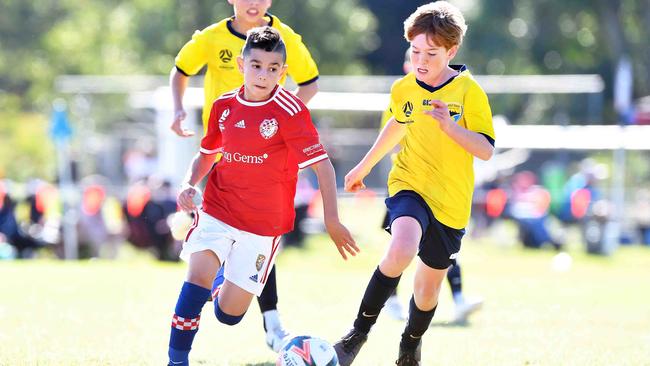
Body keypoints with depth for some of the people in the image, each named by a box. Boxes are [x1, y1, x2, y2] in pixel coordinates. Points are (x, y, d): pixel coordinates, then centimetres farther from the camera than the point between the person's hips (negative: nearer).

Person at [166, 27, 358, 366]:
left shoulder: (291, 112, -14)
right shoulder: (224, 106, 1)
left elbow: (322, 165, -12)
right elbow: (206, 153, 17)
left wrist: (331, 220, -16)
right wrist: (189, 185, -1)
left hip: (264, 222, -2)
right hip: (217, 211, 3)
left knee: (228, 314, 0)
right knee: (198, 275, -22)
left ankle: (227, 287, 37)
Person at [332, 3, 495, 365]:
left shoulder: (469, 91, -11)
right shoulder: (403, 89, 0)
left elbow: (486, 150, -15)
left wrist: (449, 124, -30)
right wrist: (364, 166, 32)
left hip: (451, 202, 0)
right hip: (409, 185, 0)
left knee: (429, 284, 12)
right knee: (402, 250, -31)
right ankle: (360, 331, -18)